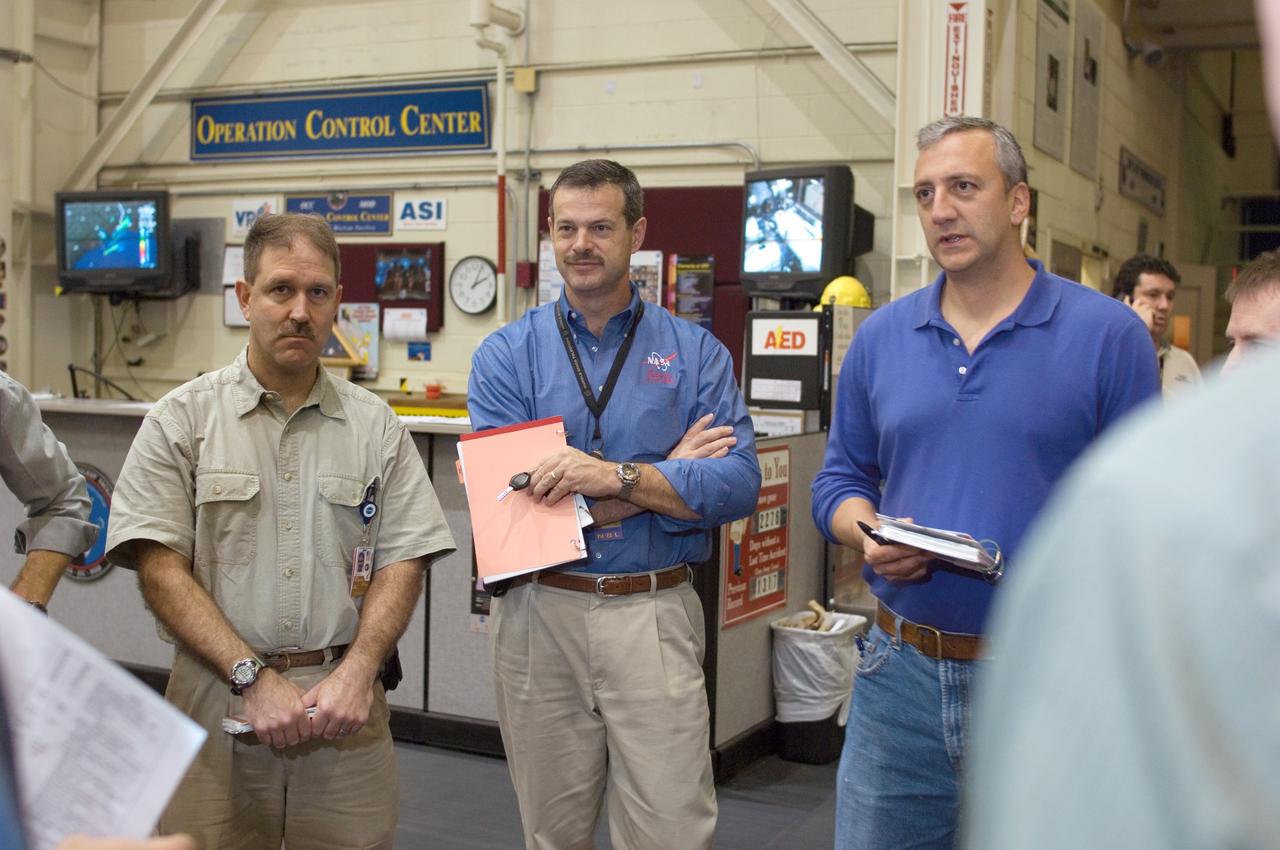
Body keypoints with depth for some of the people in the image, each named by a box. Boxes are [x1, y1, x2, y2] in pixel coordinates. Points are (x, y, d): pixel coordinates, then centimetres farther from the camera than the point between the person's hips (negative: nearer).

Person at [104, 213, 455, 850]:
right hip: (216, 696, -1)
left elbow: (403, 560, 3)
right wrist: (254, 677, -15)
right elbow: (160, 567, -7)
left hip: (346, 702, 2)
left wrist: (358, 670, -12)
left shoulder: (375, 426, 7)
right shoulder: (182, 420, 1)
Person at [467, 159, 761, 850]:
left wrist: (617, 475, -22)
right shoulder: (507, 354, 2)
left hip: (656, 616, -1)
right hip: (540, 615, 1)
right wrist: (670, 473, -11)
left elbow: (739, 482, -8)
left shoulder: (695, 351, 4)